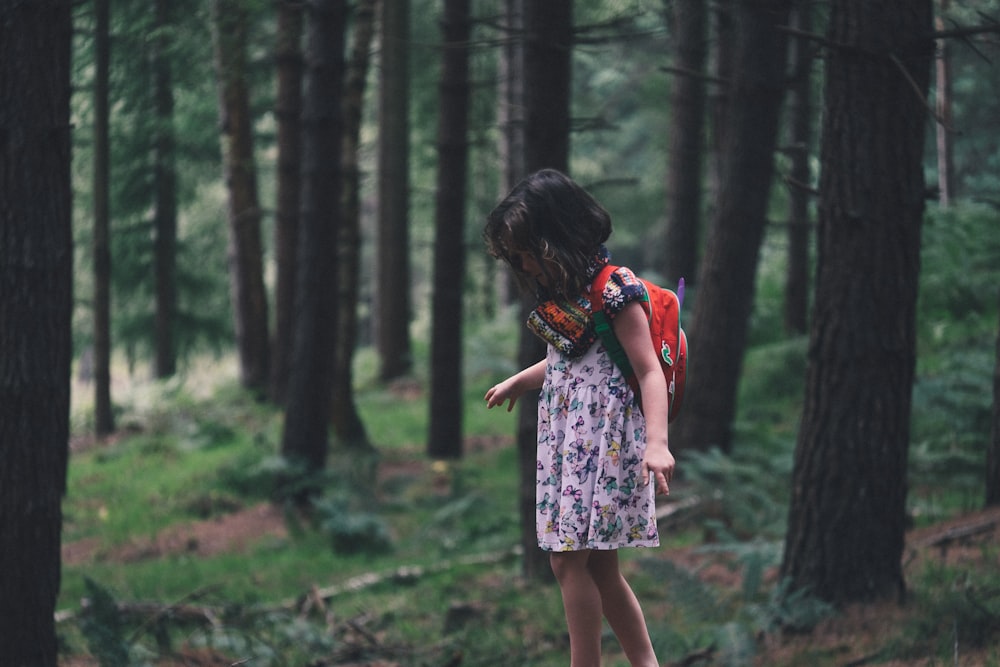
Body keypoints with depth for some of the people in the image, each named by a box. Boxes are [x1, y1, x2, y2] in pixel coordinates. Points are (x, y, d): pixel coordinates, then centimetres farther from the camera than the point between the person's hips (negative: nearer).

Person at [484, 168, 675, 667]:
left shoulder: (614, 288, -13)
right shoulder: (557, 294, 12)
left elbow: (649, 370, -17)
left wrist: (657, 442, -28)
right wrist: (517, 382, 41)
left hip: (603, 433, -8)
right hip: (564, 430, 8)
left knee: (570, 559, -10)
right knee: (599, 568, 8)